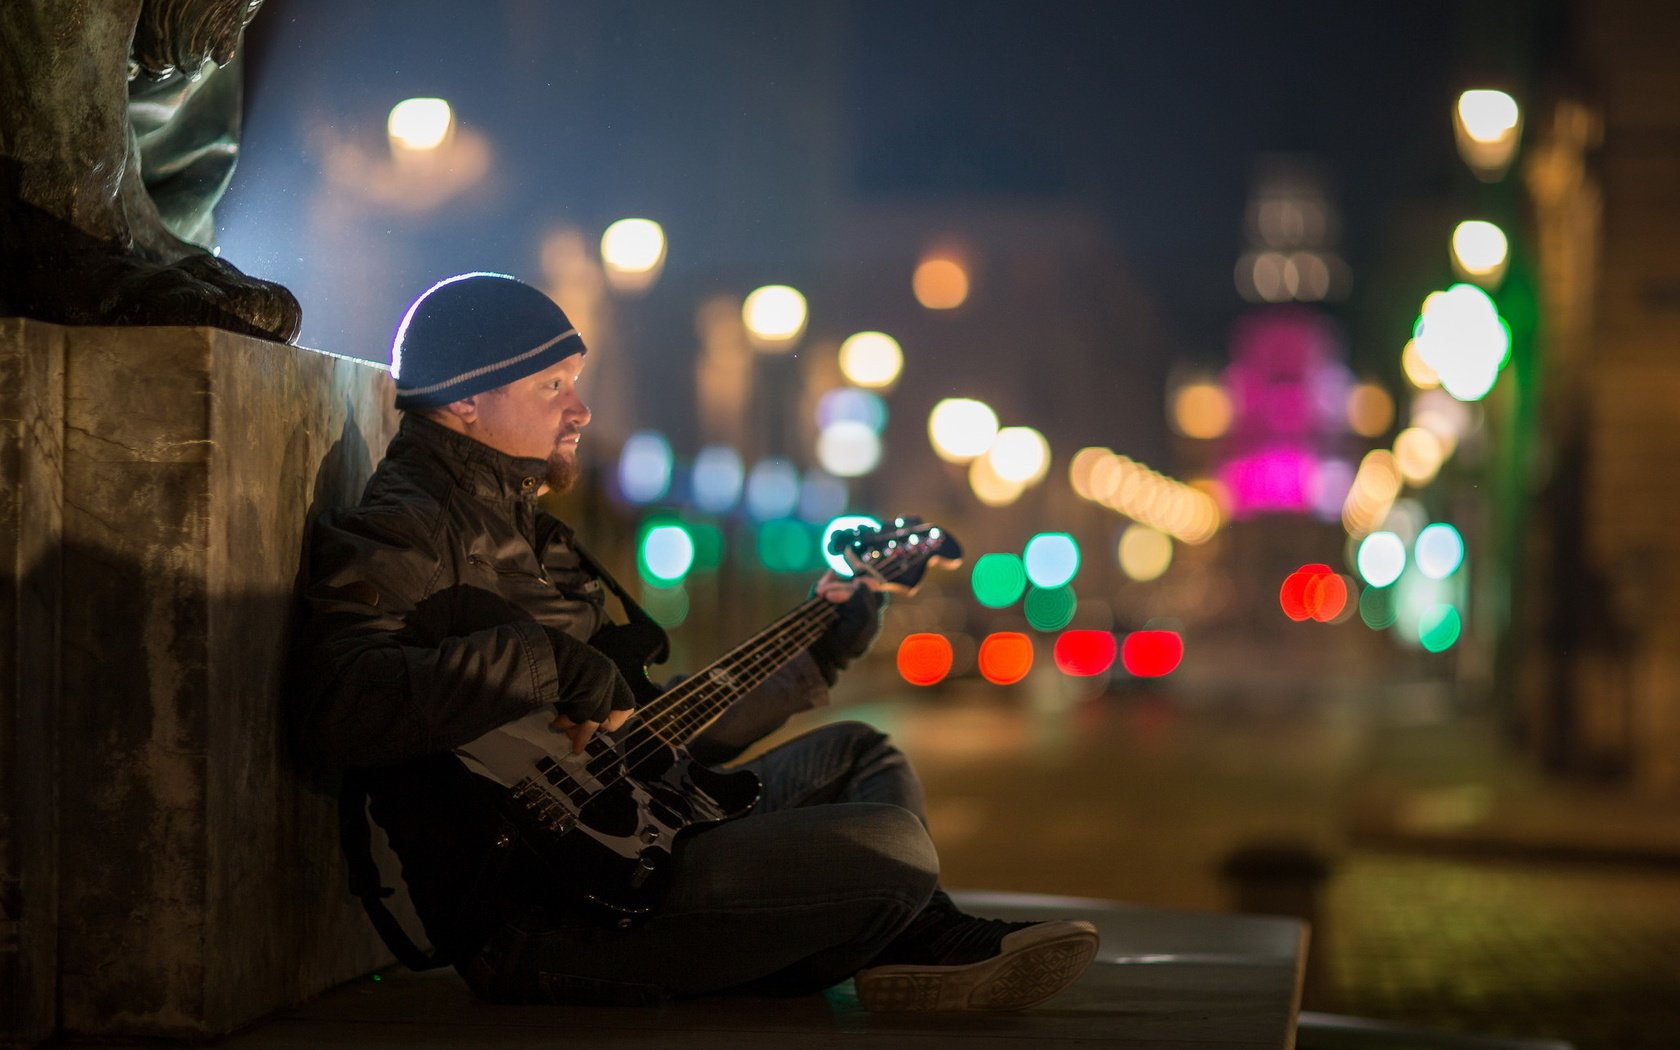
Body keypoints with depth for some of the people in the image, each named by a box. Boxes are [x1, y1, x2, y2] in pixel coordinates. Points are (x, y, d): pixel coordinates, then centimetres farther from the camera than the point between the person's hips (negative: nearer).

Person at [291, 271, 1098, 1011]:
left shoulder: (522, 530, 23)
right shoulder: (400, 534, -9)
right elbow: (338, 709, -30)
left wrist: (818, 657, 25)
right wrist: (541, 660, -27)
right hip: (536, 913, -11)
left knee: (856, 755, 24)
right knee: (893, 848, -22)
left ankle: (923, 948, 2)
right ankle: (927, 946, 11)